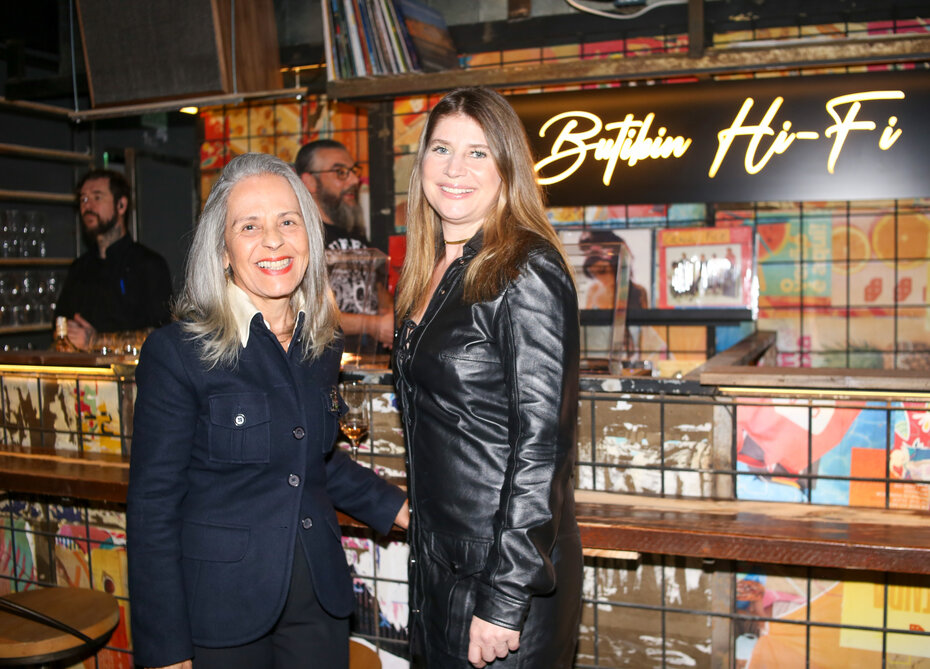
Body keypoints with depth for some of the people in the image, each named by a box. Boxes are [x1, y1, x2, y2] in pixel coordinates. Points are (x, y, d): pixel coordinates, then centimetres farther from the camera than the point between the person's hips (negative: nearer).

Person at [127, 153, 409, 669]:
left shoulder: (322, 345, 3)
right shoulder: (177, 351, -14)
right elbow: (153, 505, -12)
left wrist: (394, 507, 10)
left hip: (318, 598, 5)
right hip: (221, 607, -4)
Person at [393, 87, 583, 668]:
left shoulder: (527, 275, -17)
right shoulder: (432, 273, 8)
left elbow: (541, 442, -20)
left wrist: (505, 599, -21)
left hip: (506, 571, -8)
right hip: (437, 558, 8)